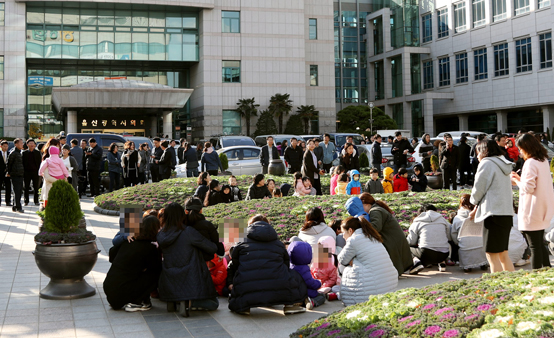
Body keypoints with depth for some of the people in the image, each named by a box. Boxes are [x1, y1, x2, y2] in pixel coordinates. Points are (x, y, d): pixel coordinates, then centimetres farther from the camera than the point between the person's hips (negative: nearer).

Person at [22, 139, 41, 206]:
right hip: (27, 172, 0)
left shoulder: (38, 153, 7)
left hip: (35, 172, 0)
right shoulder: (24, 153, 7)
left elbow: (39, 162, 6)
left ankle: (36, 201, 9)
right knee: (26, 187, 3)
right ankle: (26, 201, 10)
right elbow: (22, 163, 6)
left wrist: (39, 171, -4)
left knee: (36, 187, 2)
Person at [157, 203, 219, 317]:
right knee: (213, 303, 12)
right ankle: (189, 302, -13)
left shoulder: (161, 235, 0)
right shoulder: (189, 232, -15)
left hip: (170, 283, 6)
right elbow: (212, 248, -8)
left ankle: (172, 300, 8)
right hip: (191, 281, -6)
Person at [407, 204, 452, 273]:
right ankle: (442, 263, 14)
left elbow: (411, 242, 4)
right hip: (443, 255, 4)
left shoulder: (417, 223, 7)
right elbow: (450, 237, 15)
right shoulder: (442, 219, 15)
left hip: (426, 255, -4)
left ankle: (416, 261, -10)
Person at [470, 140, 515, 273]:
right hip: (507, 213, 9)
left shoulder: (486, 163, -7)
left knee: (492, 255, -5)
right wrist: (478, 208, 18)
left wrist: (474, 202, 14)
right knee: (503, 253, 15)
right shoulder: (503, 165, 18)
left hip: (494, 214, -9)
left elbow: (478, 189, -7)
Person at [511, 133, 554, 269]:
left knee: (535, 247, -3)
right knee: (540, 244, 18)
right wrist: (521, 180, 13)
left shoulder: (531, 163, -18)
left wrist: (517, 181, -2)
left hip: (532, 212, -9)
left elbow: (528, 188, -20)